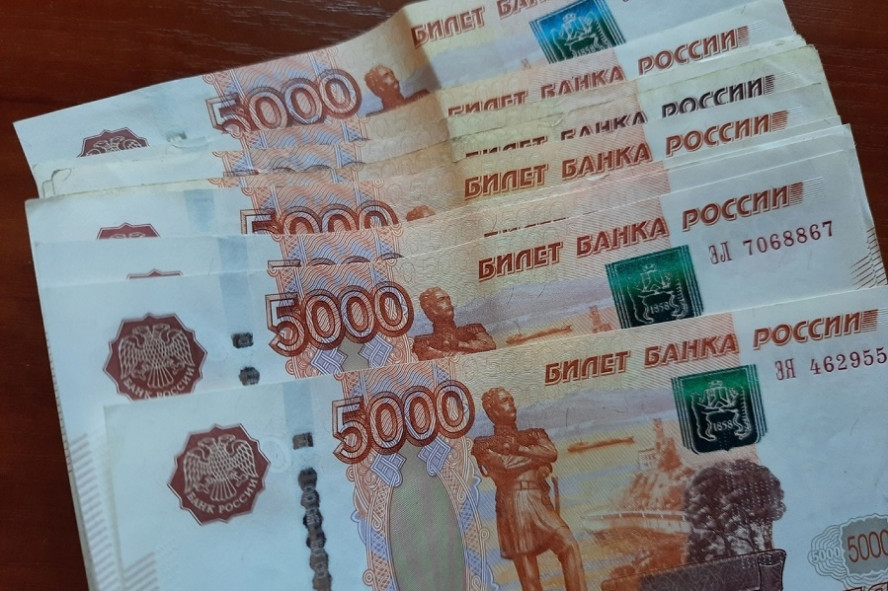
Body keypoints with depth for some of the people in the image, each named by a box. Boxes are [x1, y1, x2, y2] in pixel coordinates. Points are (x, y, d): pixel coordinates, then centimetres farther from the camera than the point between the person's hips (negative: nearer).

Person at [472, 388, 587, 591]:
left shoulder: (532, 435, 20)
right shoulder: (485, 445, 8)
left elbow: (552, 452, -1)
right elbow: (507, 465, -10)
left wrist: (518, 448, -7)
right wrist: (538, 456, 2)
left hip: (541, 505, 3)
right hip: (515, 507, -3)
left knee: (569, 545, -23)